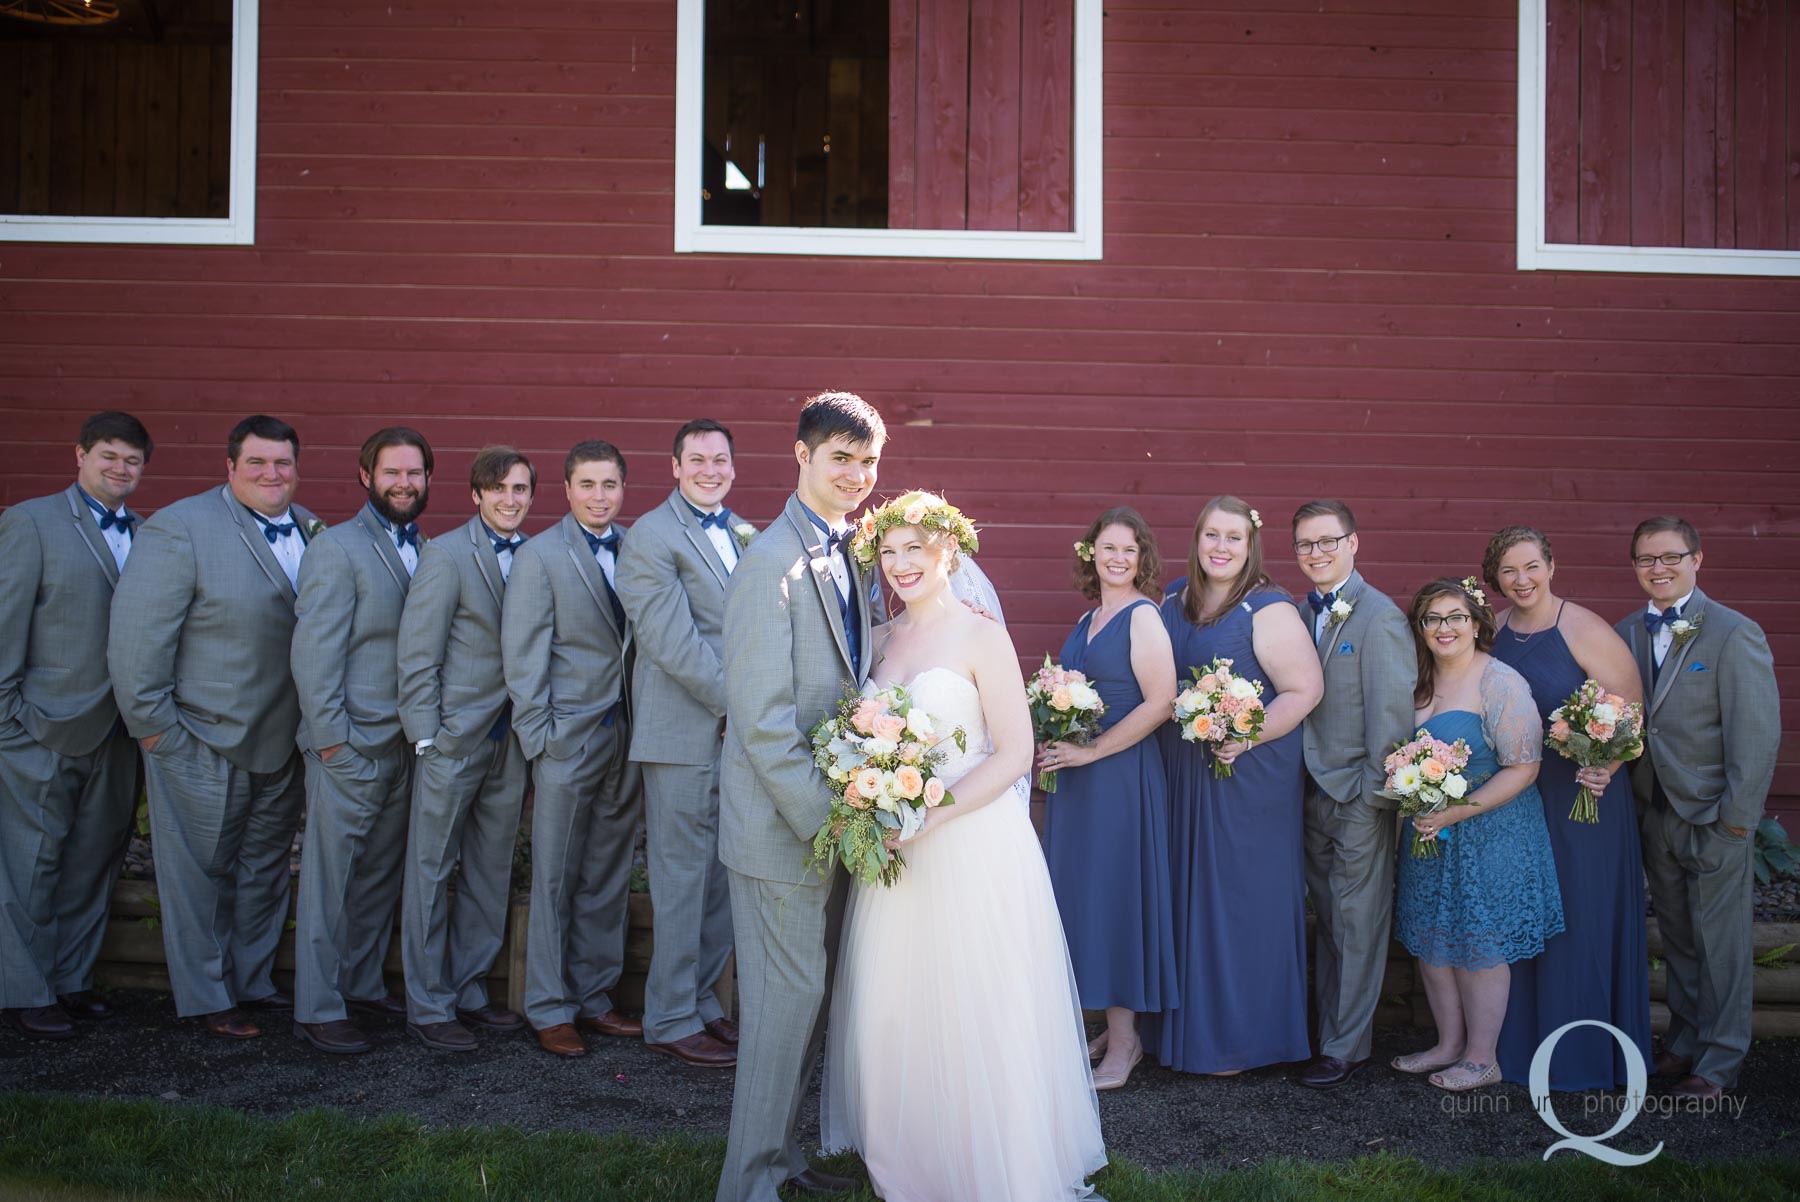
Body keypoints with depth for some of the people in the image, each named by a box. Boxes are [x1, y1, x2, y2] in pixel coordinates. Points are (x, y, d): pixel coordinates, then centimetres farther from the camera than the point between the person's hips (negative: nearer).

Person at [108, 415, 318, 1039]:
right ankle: (208, 999, 22)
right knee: (200, 875, 8)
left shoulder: (310, 530, 6)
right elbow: (137, 635, -15)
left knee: (267, 871, 17)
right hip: (202, 745, -6)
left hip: (283, 744, 6)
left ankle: (253, 981, 33)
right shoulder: (180, 528, -13)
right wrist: (152, 723, -14)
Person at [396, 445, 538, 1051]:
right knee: (430, 873, 5)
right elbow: (417, 656, -9)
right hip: (453, 738, -5)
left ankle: (468, 989, 27)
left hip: (510, 742, 5)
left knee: (490, 874, 13)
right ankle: (428, 1006, 16)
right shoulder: (445, 555, -8)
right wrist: (427, 739, -12)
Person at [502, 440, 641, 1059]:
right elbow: (523, 658, -6)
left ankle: (593, 997, 25)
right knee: (556, 880, 5)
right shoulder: (539, 556, -4)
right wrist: (540, 740, -10)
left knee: (608, 879, 12)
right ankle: (550, 1009, 17)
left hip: (626, 734, 4)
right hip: (569, 740, -4)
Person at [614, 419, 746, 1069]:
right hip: (683, 733, -7)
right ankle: (671, 1019, 15)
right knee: (682, 876, 1)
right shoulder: (651, 537, -6)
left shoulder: (746, 536, 16)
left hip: (741, 730, 7)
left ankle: (702, 1000, 26)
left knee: (724, 876, 12)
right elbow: (671, 642, -15)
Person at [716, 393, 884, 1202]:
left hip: (832, 816, 8)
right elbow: (762, 718, -21)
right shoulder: (774, 561, -17)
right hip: (782, 823, -8)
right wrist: (823, 818, -20)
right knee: (787, 995, 1)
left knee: (812, 989, 17)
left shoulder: (852, 558, 10)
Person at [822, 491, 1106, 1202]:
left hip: (973, 844, -5)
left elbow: (1013, 754, -12)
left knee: (974, 1020, 3)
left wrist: (928, 818, -18)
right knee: (893, 1012, 11)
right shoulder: (881, 641, 9)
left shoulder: (980, 636, -8)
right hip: (896, 849, 5)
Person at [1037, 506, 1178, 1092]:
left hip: (1121, 774, -8)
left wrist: (1092, 751, -17)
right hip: (1077, 774, 8)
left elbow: (1160, 702, -19)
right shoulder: (1088, 619, 14)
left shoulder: (1143, 617, -11)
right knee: (1086, 894, 11)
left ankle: (1123, 1042, 10)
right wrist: (1058, 746, 6)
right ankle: (1114, 1026, 23)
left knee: (1114, 895, -2)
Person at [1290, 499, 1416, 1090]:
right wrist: (1301, 783, 5)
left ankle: (1346, 1046, 16)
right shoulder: (1301, 613, 8)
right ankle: (1327, 1027, 27)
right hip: (1313, 793, 6)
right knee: (1327, 919, 15)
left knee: (1357, 922, 5)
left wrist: (1372, 794, -14)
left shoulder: (1379, 617, -13)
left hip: (1358, 797, -6)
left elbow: (1391, 713, -14)